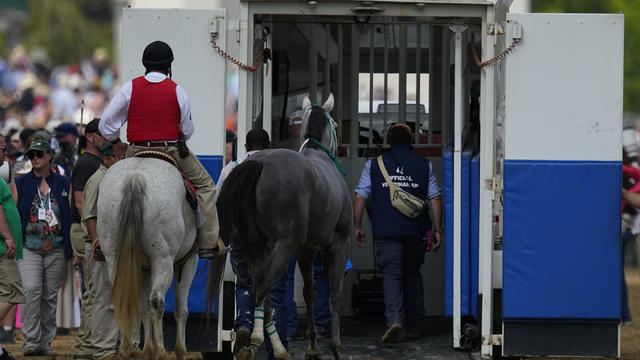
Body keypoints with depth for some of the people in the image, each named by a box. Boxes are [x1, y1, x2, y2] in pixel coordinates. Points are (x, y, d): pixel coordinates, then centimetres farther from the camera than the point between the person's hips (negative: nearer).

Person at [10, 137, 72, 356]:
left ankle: (45, 342, 12)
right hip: (29, 247, -2)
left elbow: (73, 217, 12)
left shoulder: (63, 184, 10)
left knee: (50, 296, 5)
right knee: (31, 289, -18)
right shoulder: (19, 185, 7)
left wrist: (75, 248, 6)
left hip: (56, 249, 2)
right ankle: (31, 340, -17)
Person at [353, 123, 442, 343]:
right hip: (415, 231, 2)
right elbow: (434, 198, 2)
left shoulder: (374, 165, 4)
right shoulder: (423, 165, 6)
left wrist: (357, 227, 9)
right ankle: (415, 326, 21)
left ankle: (394, 319, -26)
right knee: (412, 274, 17)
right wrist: (437, 229, 7)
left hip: (386, 232, -2)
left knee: (391, 275, -4)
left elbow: (360, 197, 1)